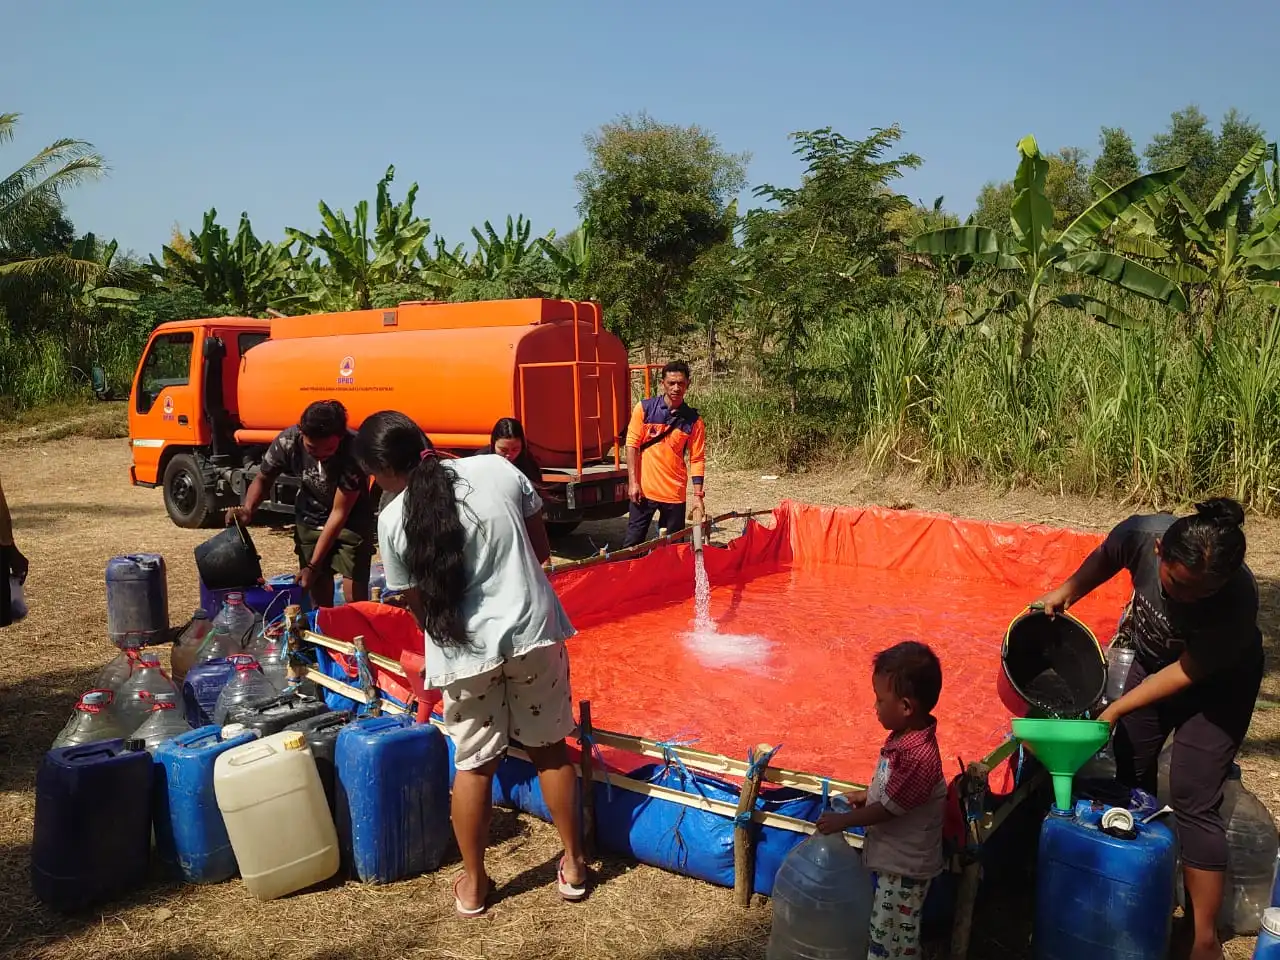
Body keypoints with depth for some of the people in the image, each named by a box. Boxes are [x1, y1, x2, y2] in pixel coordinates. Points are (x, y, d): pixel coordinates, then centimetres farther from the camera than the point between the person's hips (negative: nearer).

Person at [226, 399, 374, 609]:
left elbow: (339, 514, -27)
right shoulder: (288, 441, -24)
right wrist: (247, 509, -24)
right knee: (320, 597, 4)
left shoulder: (355, 452, -33)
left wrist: (313, 566, -25)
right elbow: (263, 479, -3)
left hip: (351, 523, -3)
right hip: (309, 520, 3)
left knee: (355, 598, -9)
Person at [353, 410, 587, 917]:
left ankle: (472, 884, 31)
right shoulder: (498, 468, -1)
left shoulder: (394, 520, -6)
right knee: (550, 748, 18)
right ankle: (573, 865, 30)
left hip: (466, 649, -2)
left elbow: (420, 604, 2)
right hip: (534, 631, 2)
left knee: (474, 764, 16)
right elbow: (541, 550, 7)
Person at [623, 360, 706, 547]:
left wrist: (698, 496, -6)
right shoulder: (644, 408, -3)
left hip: (675, 494, 1)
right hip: (644, 489, -1)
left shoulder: (694, 420, -2)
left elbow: (697, 460, 0)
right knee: (632, 543, 4)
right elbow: (632, 444, -2)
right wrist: (633, 482, -7)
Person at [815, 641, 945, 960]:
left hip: (904, 866, -9)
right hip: (889, 855, 9)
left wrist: (843, 821, -14)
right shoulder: (906, 736, -4)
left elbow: (888, 808, -24)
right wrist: (865, 795, 9)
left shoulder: (918, 756, -33)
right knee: (882, 931, 25)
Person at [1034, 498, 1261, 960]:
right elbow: (1105, 558, -4)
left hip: (1215, 683, -5)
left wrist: (1115, 710, -24)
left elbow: (1187, 673, -26)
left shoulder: (1237, 600, -39)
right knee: (1131, 773, 12)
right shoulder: (1142, 534, -31)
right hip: (1152, 661, 5)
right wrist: (1067, 591, -9)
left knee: (1193, 800, -9)